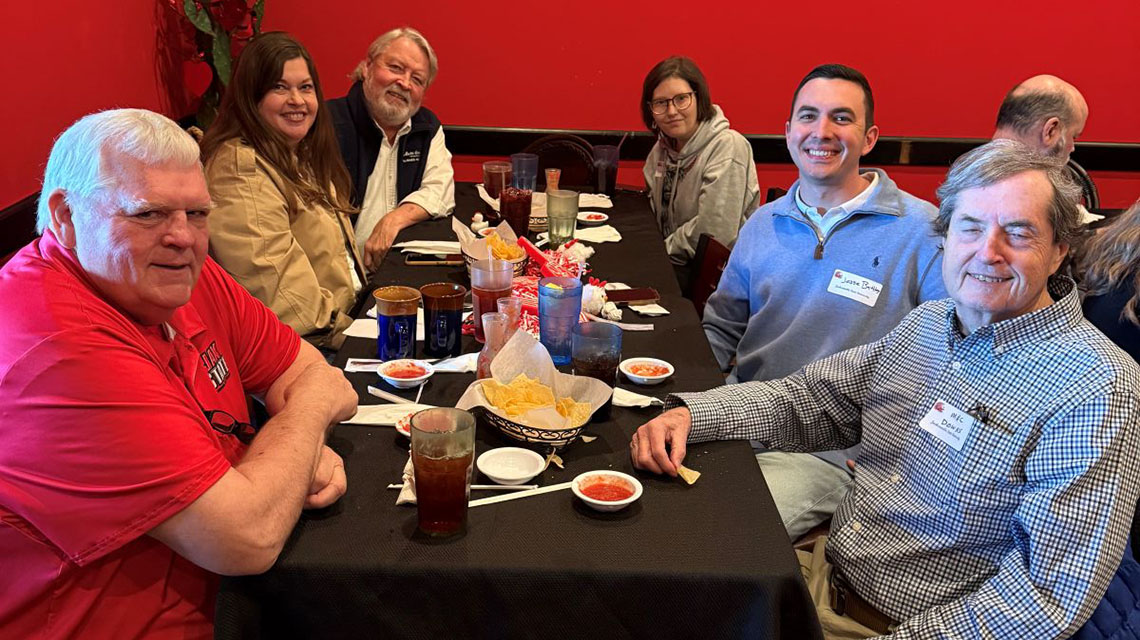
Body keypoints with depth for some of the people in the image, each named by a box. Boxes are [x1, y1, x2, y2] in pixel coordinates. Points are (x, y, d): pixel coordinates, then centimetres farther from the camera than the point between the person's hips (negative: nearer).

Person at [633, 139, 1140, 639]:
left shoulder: (1096, 393, -20)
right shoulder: (926, 325, 4)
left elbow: (1054, 591, -22)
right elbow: (813, 397, 8)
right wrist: (690, 413, -7)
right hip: (826, 569, 7)